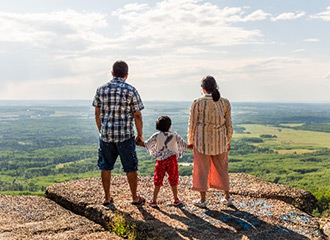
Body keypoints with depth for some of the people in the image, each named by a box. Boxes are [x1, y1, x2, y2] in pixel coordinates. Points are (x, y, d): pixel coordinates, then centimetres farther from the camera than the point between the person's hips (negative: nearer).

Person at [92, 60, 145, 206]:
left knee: (106, 166, 14)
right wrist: (140, 135, 6)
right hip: (125, 135, -3)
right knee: (130, 168, 9)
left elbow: (97, 113, 7)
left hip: (105, 134, 3)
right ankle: (135, 198, 19)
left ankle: (107, 198, 23)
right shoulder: (131, 90, -6)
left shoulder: (101, 89, 3)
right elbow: (137, 116, -6)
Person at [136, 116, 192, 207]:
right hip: (172, 159, 0)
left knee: (158, 180, 6)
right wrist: (193, 146, 24)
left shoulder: (156, 135, -3)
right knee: (173, 180, 10)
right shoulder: (174, 135, 0)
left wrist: (137, 143, 20)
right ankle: (176, 200, 18)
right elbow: (184, 144, 8)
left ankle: (154, 200, 9)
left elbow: (146, 144, 2)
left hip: (160, 160, 0)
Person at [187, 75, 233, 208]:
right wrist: (228, 141, 15)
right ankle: (227, 198, 26)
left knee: (202, 169, 9)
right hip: (220, 140, 3)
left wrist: (190, 141, 7)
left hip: (202, 140, -3)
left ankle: (202, 199, 17)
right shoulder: (225, 103, -2)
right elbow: (228, 124, 3)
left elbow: (192, 124, -5)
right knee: (221, 168, 16)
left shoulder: (197, 103, -11)